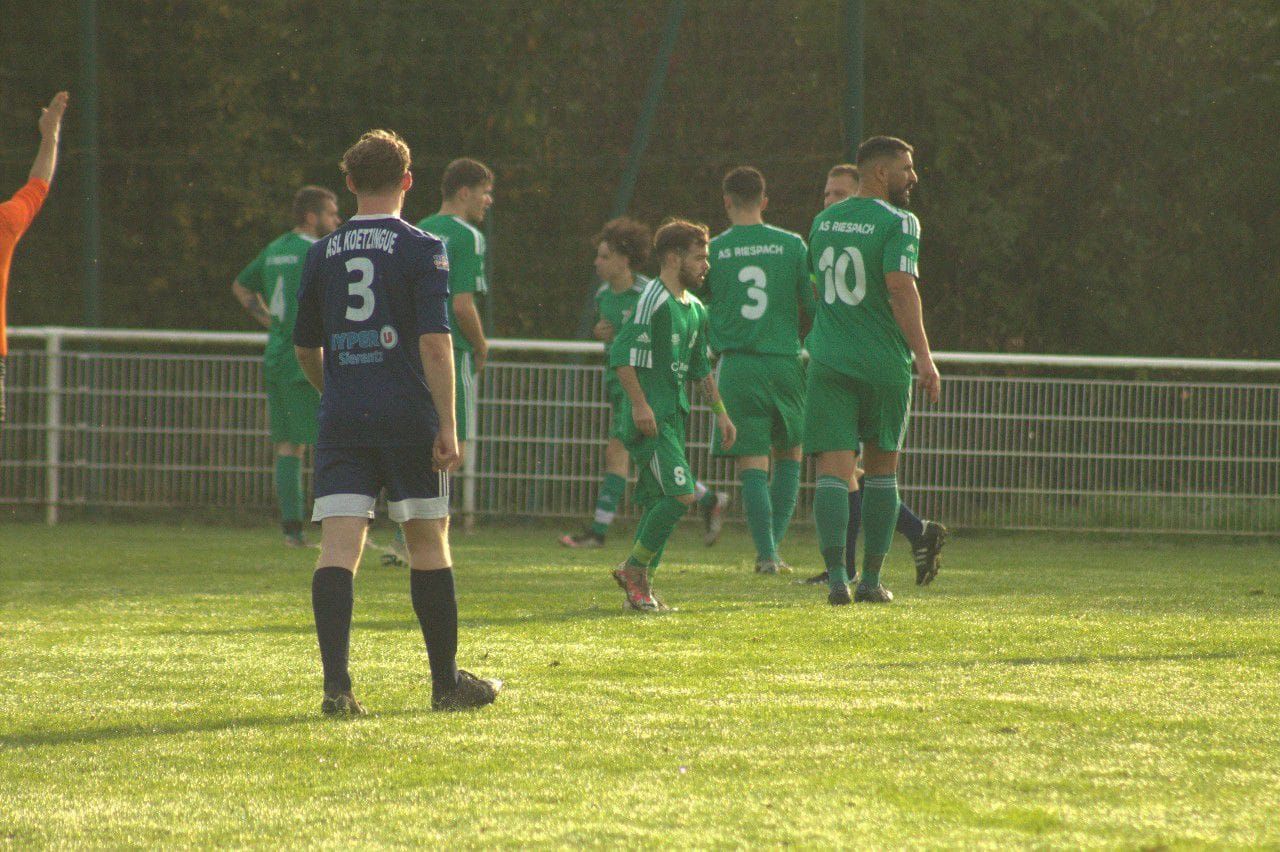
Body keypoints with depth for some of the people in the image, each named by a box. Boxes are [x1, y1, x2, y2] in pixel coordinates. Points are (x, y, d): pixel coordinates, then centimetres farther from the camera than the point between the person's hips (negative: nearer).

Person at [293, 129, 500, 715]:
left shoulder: (323, 254, 10)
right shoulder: (422, 250, -2)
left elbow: (305, 348, 18)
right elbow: (434, 341, -11)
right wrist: (447, 426, -10)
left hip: (341, 421, 2)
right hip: (407, 416, -2)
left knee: (338, 546, -5)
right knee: (428, 542, 10)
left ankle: (336, 683, -19)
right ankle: (446, 682, 18)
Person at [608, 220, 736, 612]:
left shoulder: (695, 309, 17)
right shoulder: (653, 300, -12)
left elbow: (700, 368, 27)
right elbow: (622, 353, -17)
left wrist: (720, 412, 24)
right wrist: (639, 403, -22)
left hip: (674, 416, 9)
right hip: (650, 418, -9)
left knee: (659, 503, 8)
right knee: (680, 495, -17)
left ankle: (640, 587, 12)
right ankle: (634, 569, -4)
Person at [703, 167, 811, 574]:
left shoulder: (712, 251, 0)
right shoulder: (792, 246, 1)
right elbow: (815, 305, 4)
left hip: (736, 367, -1)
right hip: (784, 362, 1)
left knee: (752, 464, 0)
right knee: (789, 455, 18)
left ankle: (766, 554, -10)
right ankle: (775, 544, 8)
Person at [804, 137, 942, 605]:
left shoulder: (823, 221, 13)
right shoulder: (898, 222, -7)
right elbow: (901, 287, -18)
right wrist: (924, 357, -19)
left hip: (828, 361, 3)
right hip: (883, 363, -3)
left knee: (834, 470, -3)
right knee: (881, 470, 12)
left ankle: (836, 577, -19)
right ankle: (871, 580, 14)